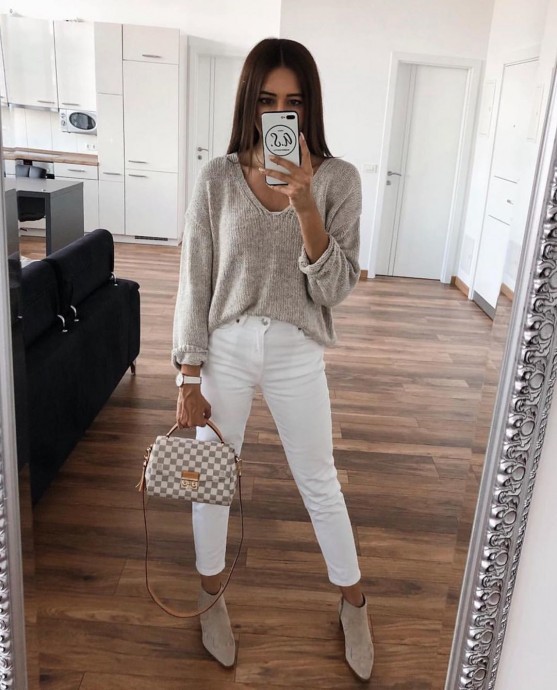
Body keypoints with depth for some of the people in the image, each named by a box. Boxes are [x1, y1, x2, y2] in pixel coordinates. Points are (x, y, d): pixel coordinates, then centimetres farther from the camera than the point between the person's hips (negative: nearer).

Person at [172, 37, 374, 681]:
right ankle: (212, 594, 42)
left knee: (319, 484, 14)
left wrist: (304, 205, -27)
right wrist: (189, 377, -6)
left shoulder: (337, 178, -8)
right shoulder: (217, 177, -7)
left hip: (296, 355, 0)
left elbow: (334, 288, -13)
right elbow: (195, 281, -4)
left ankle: (352, 602, 39)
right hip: (224, 349, 1)